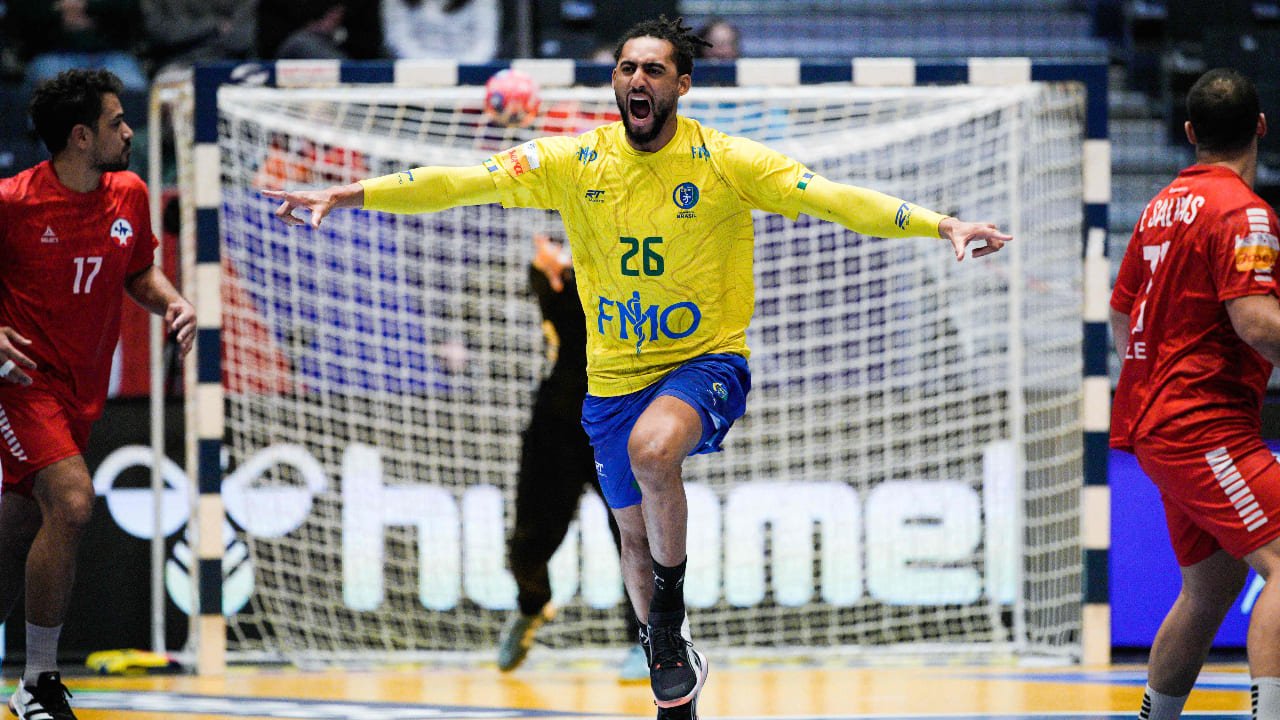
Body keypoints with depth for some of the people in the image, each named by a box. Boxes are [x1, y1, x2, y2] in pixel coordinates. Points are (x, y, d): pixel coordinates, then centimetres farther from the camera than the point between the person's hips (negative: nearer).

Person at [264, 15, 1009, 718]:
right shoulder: (574, 162, -5)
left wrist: (941, 226, -28)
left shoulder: (726, 161, -11)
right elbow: (464, 181, -8)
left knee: (653, 452, -34)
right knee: (636, 532, 14)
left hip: (707, 362, -4)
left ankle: (670, 614, -9)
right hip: (614, 377, 4)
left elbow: (831, 197, -17)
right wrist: (350, 195, -16)